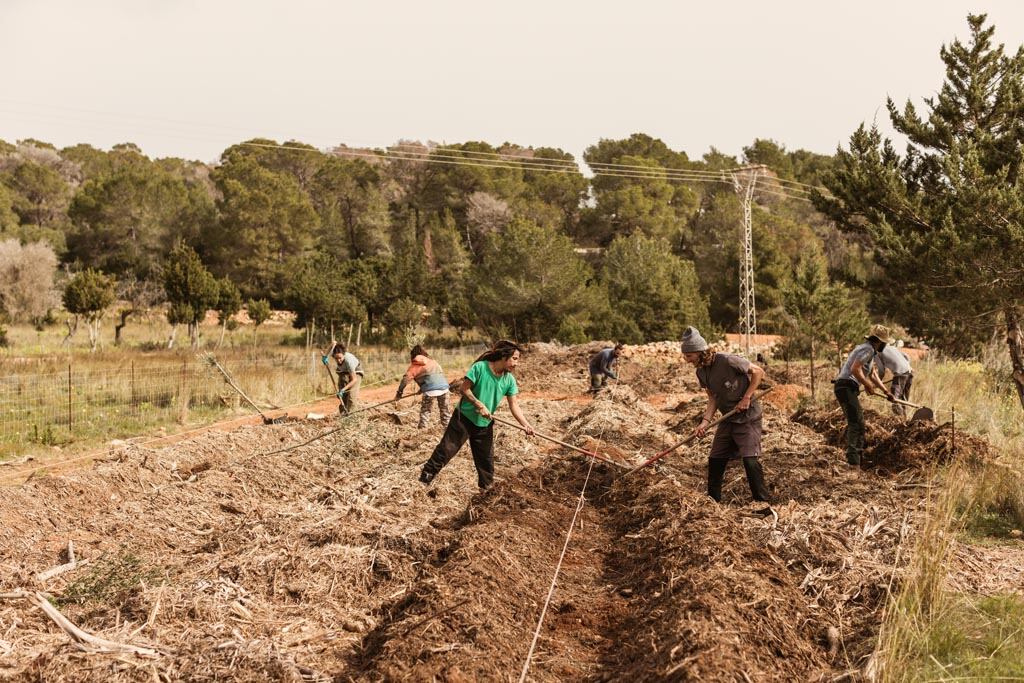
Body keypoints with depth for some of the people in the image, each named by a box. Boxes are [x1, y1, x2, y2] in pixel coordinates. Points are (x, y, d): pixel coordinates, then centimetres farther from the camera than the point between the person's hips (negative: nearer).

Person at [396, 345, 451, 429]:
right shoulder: (432, 361, 25)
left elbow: (406, 378, 4)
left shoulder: (415, 365, 8)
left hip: (431, 390, -5)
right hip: (444, 387, 5)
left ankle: (422, 429, 4)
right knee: (444, 409, 19)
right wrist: (422, 389, 33)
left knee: (425, 411, 9)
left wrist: (399, 392, 11)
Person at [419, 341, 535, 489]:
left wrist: (526, 425, -16)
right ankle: (424, 478, 5)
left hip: (485, 424, 5)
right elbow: (464, 389, -15)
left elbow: (514, 405, -5)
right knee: (446, 449, -5)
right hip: (464, 417, -5)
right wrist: (479, 405, -22)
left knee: (486, 459, 9)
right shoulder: (480, 367, -19)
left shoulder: (509, 380, -4)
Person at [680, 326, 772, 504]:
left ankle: (763, 501, -7)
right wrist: (705, 422, -9)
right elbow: (713, 399, 6)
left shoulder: (728, 361, -21)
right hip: (727, 419, 7)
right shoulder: (701, 373, 2)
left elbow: (758, 372, -12)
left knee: (750, 459, -16)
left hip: (747, 417, -7)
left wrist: (747, 398, -18)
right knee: (715, 460, 7)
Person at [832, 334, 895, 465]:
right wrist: (868, 385, -10)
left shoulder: (869, 351, 24)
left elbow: (873, 374, 29)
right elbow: (855, 369, -21)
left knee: (857, 421, 19)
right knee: (856, 422, -18)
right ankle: (852, 455, -27)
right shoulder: (868, 349, -9)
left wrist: (886, 391, 28)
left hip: (844, 388, 11)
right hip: (847, 386, -11)